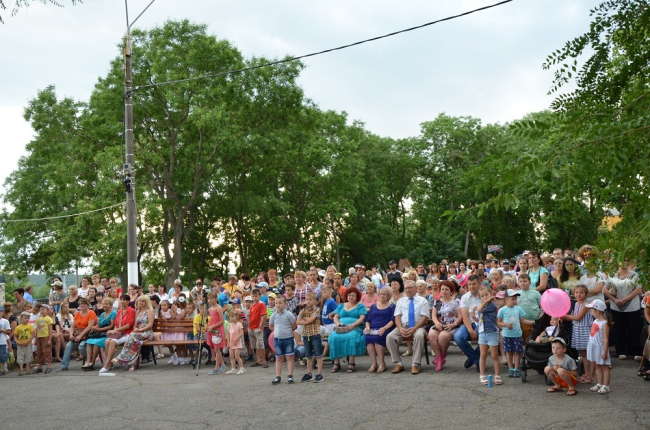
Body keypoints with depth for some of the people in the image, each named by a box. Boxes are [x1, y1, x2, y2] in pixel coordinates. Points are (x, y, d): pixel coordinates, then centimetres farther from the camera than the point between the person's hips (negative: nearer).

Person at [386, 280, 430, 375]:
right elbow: (397, 316, 9)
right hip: (403, 326, 3)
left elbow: (424, 317, -1)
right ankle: (398, 364, -17)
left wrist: (414, 328, -16)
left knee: (419, 335, -39)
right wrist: (400, 328, -12)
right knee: (390, 337, -26)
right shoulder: (401, 301, 20)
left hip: (417, 326, -3)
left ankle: (415, 365, -31)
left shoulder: (422, 301, 10)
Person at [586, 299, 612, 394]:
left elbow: (606, 339, -20)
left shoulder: (604, 323, -19)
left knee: (604, 366, 2)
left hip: (600, 347, -9)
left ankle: (606, 386, 9)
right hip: (594, 347, 9)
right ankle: (599, 384, 25)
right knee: (597, 366, 15)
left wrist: (605, 352, -20)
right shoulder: (595, 321, 6)